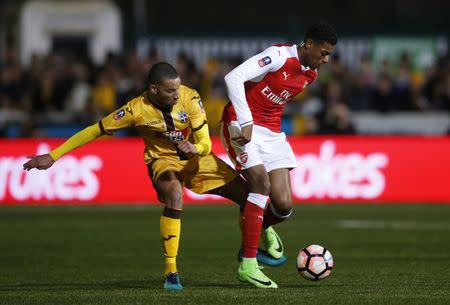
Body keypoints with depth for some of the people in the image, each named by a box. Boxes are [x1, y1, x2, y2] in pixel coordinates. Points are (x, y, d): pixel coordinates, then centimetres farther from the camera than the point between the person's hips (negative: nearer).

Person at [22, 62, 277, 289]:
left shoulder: (190, 98, -20)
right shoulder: (138, 110, -25)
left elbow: (206, 144, -15)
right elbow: (96, 131, -16)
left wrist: (194, 148, -40)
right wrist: (52, 156, -16)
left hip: (196, 157, 4)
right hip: (163, 160, -4)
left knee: (249, 195, -4)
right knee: (175, 194, -38)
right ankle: (171, 272, -32)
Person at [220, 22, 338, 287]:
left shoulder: (311, 75, 7)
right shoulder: (278, 56, -18)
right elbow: (233, 78, -26)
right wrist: (246, 123, -30)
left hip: (272, 132, 7)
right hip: (242, 125, -7)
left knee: (284, 206, -5)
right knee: (261, 183, -24)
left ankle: (263, 228, 33)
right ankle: (248, 265, -19)